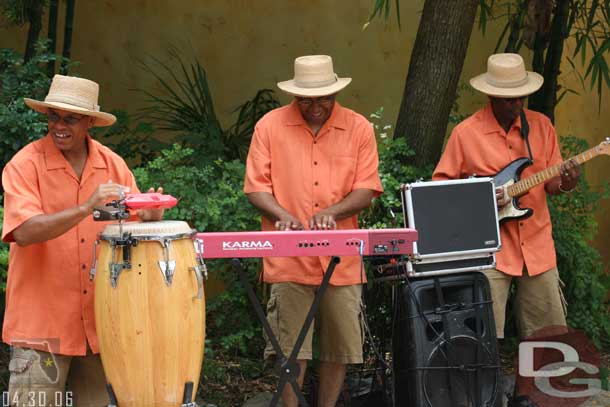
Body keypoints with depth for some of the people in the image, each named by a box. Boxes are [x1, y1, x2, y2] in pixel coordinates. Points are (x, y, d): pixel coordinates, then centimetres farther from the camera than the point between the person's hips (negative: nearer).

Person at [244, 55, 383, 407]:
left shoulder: (359, 128, 5)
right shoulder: (271, 126, 2)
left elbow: (368, 188, 2)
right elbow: (256, 186, 1)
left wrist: (332, 212, -15)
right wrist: (283, 216, -16)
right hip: (289, 259, -2)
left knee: (340, 345, 6)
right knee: (291, 348, -2)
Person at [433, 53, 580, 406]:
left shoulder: (541, 125, 6)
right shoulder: (466, 133, -4)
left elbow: (551, 182, 10)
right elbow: (441, 184, 2)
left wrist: (565, 182, -12)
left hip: (536, 243, 4)